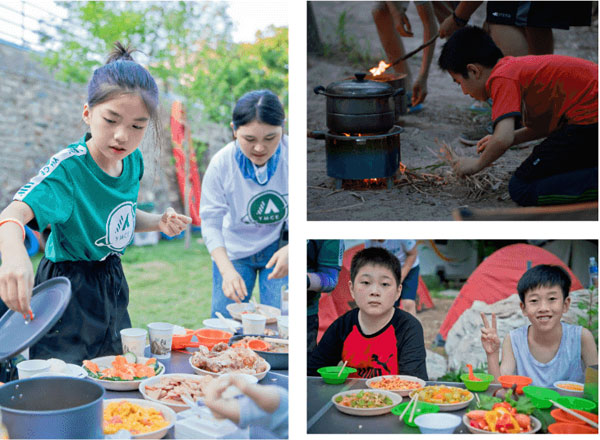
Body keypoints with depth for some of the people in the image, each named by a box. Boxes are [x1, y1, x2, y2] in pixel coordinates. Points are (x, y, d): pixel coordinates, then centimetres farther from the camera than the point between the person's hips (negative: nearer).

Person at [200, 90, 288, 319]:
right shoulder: (221, 164, -19)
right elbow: (211, 223, -16)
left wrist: (291, 248, -32)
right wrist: (227, 270, -29)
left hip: (281, 247, 0)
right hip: (234, 251, 1)